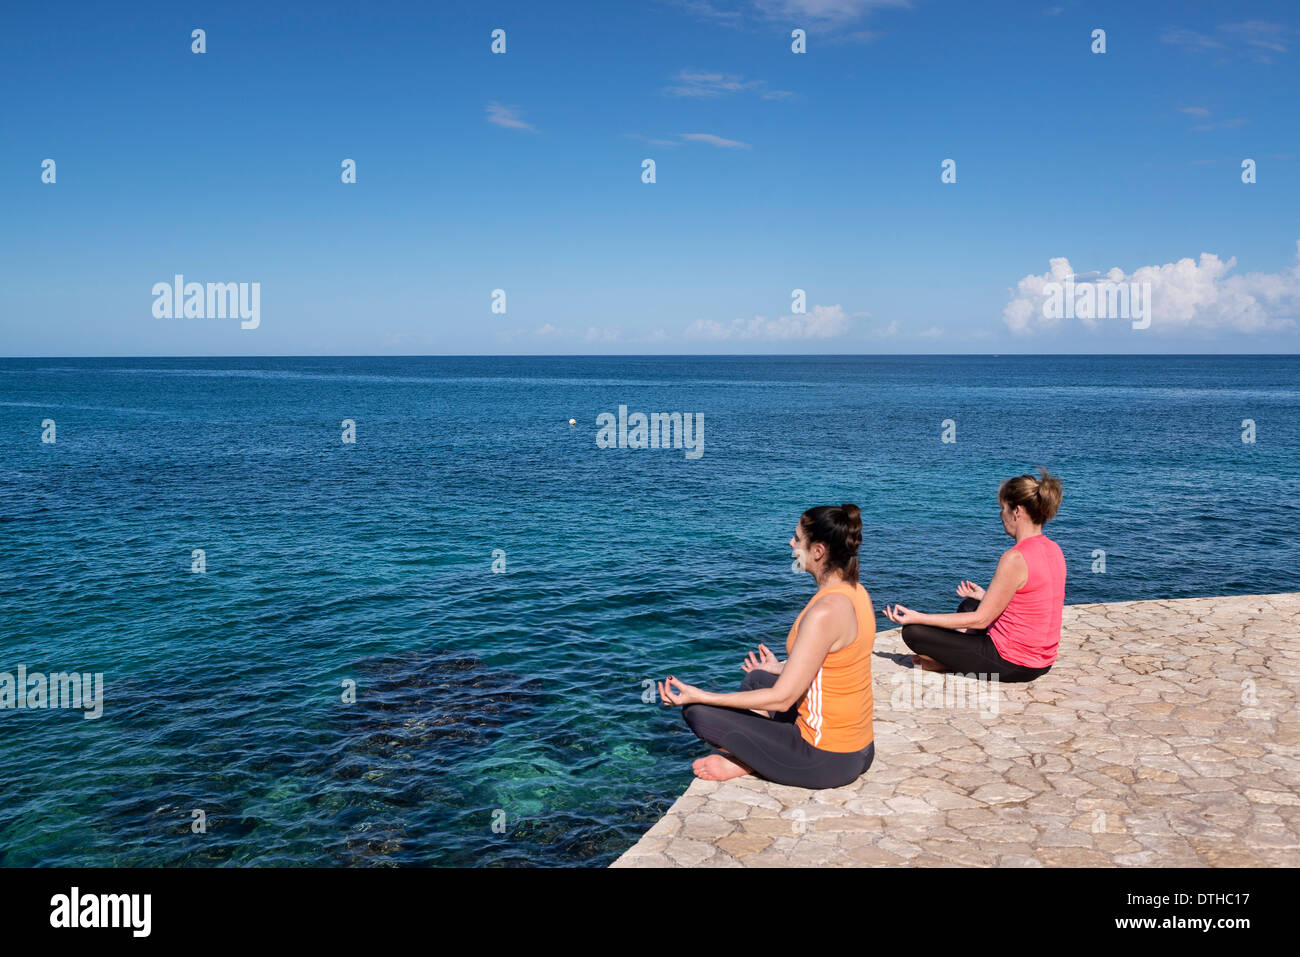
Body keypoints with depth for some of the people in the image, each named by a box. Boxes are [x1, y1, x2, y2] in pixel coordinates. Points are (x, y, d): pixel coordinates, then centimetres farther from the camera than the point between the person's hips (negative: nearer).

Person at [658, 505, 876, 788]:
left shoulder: (824, 612, -27)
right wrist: (780, 668, 34)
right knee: (755, 679, 28)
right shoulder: (855, 592, 2)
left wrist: (699, 696, -19)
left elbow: (781, 698, -22)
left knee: (697, 711, -9)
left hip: (827, 762, -9)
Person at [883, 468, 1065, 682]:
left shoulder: (1015, 558, -25)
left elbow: (980, 620, -18)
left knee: (913, 631, -7)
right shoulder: (1053, 549, 2)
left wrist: (918, 617, -15)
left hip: (1013, 665, -9)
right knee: (968, 605, 32)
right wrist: (984, 597, 27)